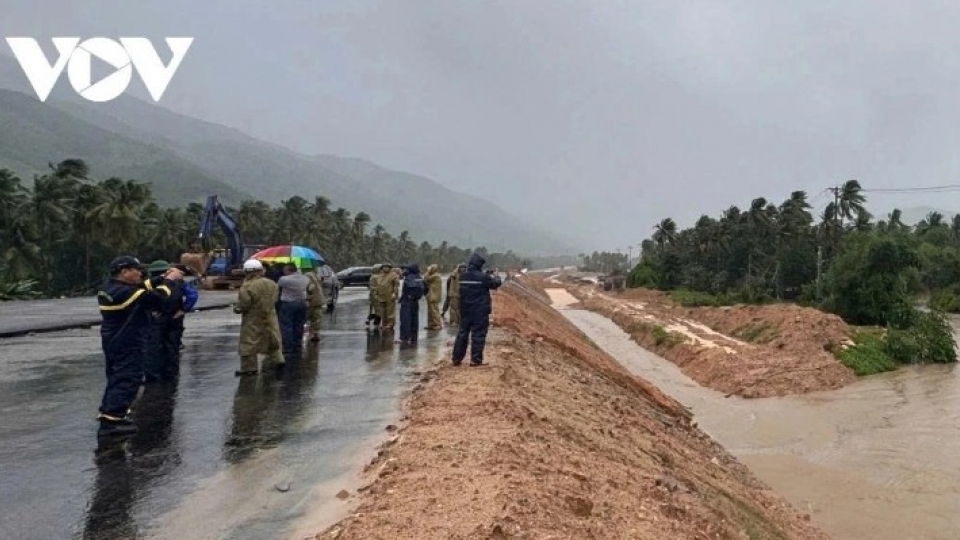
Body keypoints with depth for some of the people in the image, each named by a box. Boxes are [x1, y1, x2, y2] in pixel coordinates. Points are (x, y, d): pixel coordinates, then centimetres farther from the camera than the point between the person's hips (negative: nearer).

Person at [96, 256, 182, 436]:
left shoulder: (109, 288, 7)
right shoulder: (125, 292, -25)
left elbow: (142, 288, 14)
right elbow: (157, 298, -24)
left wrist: (162, 278, 5)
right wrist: (170, 280, -10)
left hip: (113, 342, 10)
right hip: (127, 345, -10)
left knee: (117, 377, 21)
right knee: (127, 380, -5)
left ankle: (108, 413, 31)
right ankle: (111, 420, -6)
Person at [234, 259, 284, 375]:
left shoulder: (247, 287, -21)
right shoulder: (272, 284, -2)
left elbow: (243, 305, -18)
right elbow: (274, 300, 6)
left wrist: (236, 309, 1)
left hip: (253, 321, -6)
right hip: (270, 319, 6)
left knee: (249, 344, 6)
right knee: (272, 341, 21)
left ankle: (249, 368, 11)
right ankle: (277, 359, 19)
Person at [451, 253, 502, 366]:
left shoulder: (462, 276, 3)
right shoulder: (483, 277, -13)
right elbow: (497, 283, -2)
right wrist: (493, 276, 19)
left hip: (465, 310, 5)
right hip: (480, 311, -5)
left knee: (462, 333, 11)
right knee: (478, 334, 1)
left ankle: (456, 358, 15)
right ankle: (475, 359, 1)